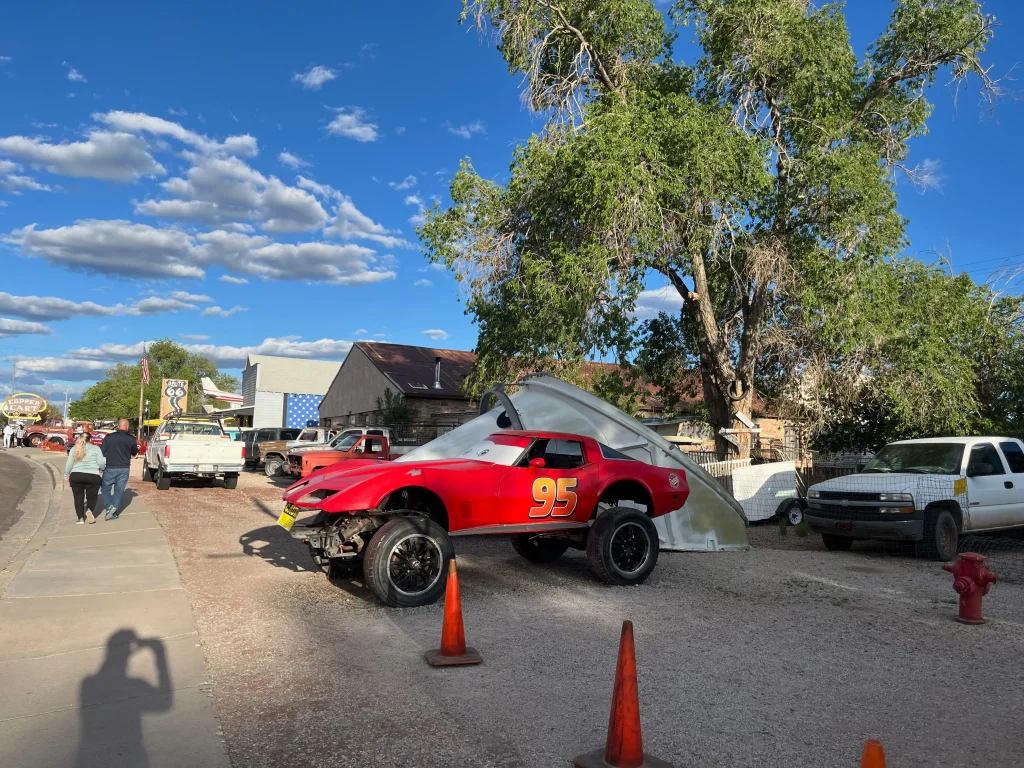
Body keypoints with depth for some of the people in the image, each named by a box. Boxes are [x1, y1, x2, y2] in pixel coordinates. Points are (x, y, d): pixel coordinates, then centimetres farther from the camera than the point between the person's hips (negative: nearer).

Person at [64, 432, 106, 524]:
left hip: (76, 476, 2)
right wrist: (102, 469, 18)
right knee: (91, 497, 10)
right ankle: (90, 510, -16)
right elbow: (101, 462, -2)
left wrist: (66, 475, 20)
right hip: (92, 476, -2)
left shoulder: (74, 449, 9)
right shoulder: (95, 449, 2)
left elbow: (69, 464, 8)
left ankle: (81, 518, 8)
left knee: (78, 497, 12)